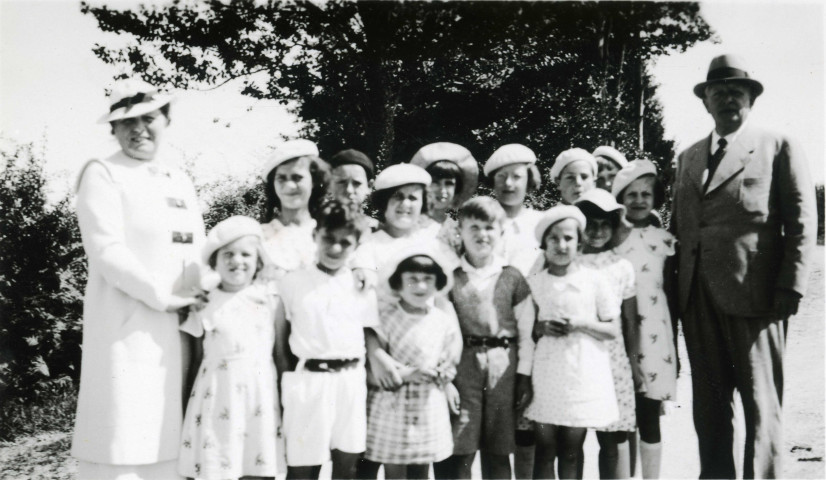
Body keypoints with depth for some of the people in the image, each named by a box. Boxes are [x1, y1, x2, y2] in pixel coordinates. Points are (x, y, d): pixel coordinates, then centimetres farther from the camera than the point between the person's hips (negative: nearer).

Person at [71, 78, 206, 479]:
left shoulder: (180, 181, 17)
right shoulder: (103, 174, -2)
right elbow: (107, 250, -13)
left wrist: (206, 296, -1)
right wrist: (162, 296, -15)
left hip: (181, 326, 6)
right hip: (127, 324, -6)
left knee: (165, 433, 9)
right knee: (121, 433, -4)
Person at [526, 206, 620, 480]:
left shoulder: (594, 280, 0)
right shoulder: (534, 283, 3)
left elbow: (613, 330, 2)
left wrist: (582, 324, -13)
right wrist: (542, 328, -11)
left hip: (583, 374, -1)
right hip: (546, 373, 1)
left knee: (571, 452, 6)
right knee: (545, 449, 3)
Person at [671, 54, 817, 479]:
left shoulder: (779, 148, 5)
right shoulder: (689, 157, 19)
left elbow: (802, 222, -1)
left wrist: (790, 288, -10)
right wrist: (677, 289, 8)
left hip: (754, 297, -4)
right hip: (698, 300, 5)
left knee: (761, 404, 1)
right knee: (707, 405, 10)